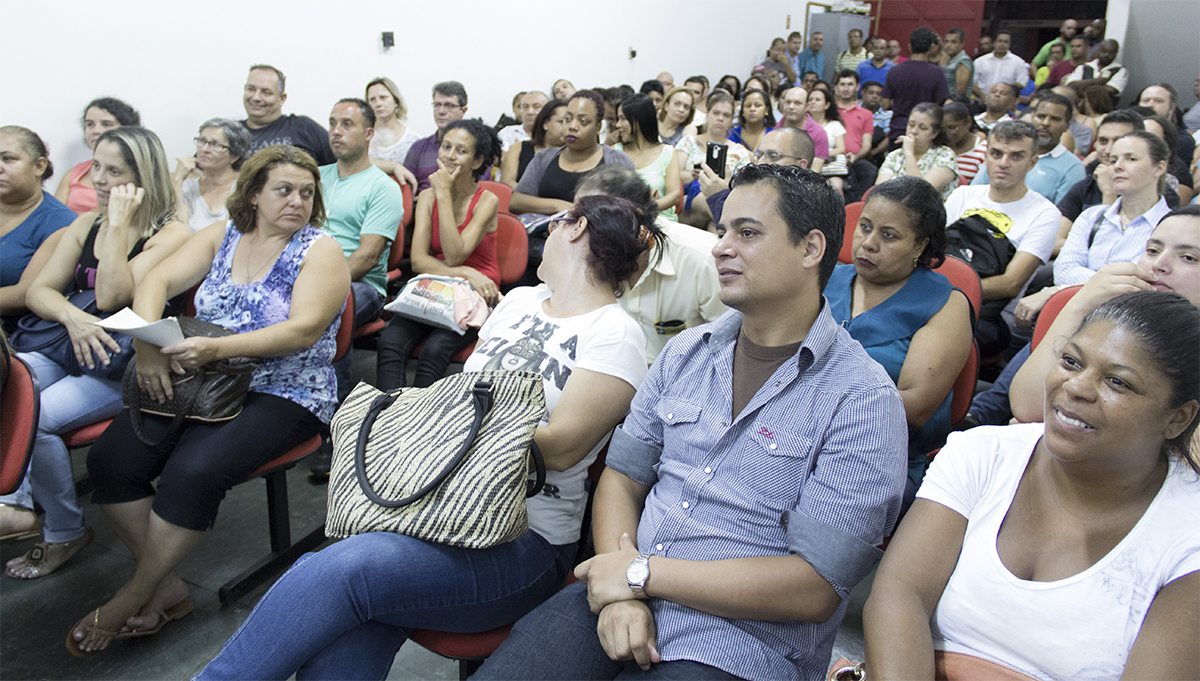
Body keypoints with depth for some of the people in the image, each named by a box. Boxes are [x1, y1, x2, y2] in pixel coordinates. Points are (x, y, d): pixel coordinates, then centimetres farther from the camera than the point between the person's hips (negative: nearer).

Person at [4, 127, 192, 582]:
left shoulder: (172, 234, -7)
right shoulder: (86, 224, 13)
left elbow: (110, 296, -17)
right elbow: (37, 291, 7)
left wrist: (119, 225, -15)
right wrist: (71, 316, -14)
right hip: (69, 351, 6)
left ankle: (66, 532, -3)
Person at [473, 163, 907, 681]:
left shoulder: (864, 400, -10)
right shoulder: (686, 353, 9)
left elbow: (814, 589, -15)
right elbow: (622, 478, 8)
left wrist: (642, 572, -14)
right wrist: (621, 593, -10)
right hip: (619, 606, 4)